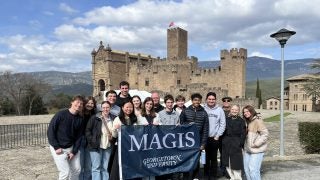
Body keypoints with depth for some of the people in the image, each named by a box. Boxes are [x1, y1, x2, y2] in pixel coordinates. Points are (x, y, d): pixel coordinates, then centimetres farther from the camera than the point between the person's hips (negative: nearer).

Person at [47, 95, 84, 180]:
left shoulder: (80, 119, -2)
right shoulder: (61, 114, -15)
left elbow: (79, 137, 2)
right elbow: (50, 131, -13)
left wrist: (74, 151, -6)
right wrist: (56, 147, -15)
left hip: (71, 147, 5)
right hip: (58, 148, -5)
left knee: (77, 170, 9)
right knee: (65, 172, -8)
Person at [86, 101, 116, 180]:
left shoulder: (114, 118, 2)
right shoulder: (94, 118, -6)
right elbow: (87, 130, -4)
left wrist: (113, 137, -3)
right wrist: (92, 141, -12)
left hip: (108, 147, 3)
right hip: (96, 146, -3)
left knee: (105, 168, 11)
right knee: (96, 167, 1)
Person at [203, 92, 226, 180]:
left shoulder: (220, 110, -1)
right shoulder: (203, 109, -2)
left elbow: (222, 124, -1)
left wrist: (218, 136, -6)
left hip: (215, 138, 0)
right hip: (205, 137, 1)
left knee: (214, 158, 8)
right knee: (206, 157, 11)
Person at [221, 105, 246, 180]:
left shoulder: (241, 121, -1)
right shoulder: (227, 119, 8)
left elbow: (243, 134, -4)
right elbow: (223, 131, 9)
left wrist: (240, 143, -12)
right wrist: (222, 141, 0)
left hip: (236, 145, -3)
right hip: (226, 145, 4)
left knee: (235, 163, -2)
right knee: (227, 163, 9)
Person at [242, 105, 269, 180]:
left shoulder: (258, 121, -12)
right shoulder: (248, 121, 14)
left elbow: (265, 134, -19)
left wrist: (256, 144, -19)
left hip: (256, 150, -9)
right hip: (247, 150, 9)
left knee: (253, 169, -10)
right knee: (246, 169, 12)